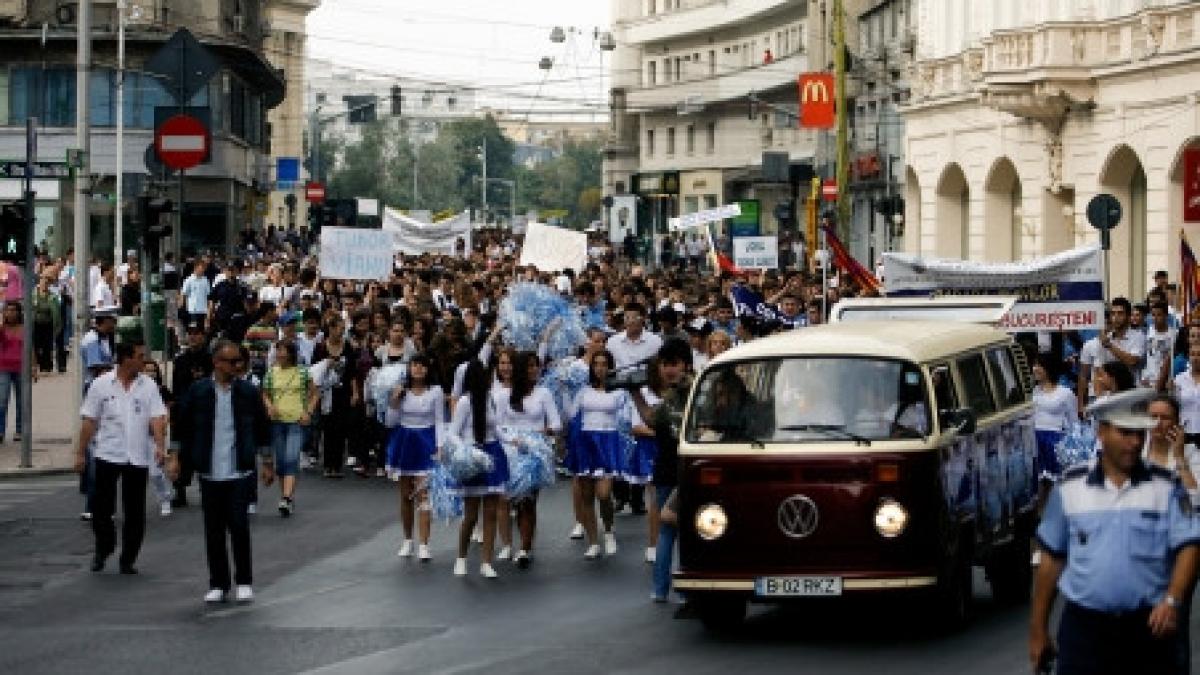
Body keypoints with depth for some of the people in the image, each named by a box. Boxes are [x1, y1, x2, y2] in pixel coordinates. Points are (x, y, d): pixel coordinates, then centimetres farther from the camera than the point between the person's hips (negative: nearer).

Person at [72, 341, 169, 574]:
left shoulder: (148, 386, 1)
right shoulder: (101, 385, -1)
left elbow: (157, 418, -6)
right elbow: (89, 421, 3)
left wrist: (160, 445, -21)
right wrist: (81, 452, 1)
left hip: (138, 457, 1)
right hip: (107, 455, -1)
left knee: (134, 512, 4)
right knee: (101, 506, -1)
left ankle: (128, 560, 14)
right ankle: (104, 547, 24)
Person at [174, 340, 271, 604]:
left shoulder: (248, 392, 2)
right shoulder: (197, 392, 1)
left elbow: (262, 429, 10)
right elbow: (182, 426, 9)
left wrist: (267, 463, 9)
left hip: (239, 472, -1)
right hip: (209, 471, 1)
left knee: (239, 525, -6)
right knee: (213, 530, 6)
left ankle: (244, 582, 7)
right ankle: (218, 584, 15)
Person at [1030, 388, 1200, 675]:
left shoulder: (1166, 486, 2)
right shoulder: (1071, 487, 4)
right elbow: (1052, 559, 9)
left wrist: (1172, 600, -21)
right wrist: (1038, 629, 9)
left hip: (1148, 627, 0)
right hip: (1084, 626, 0)